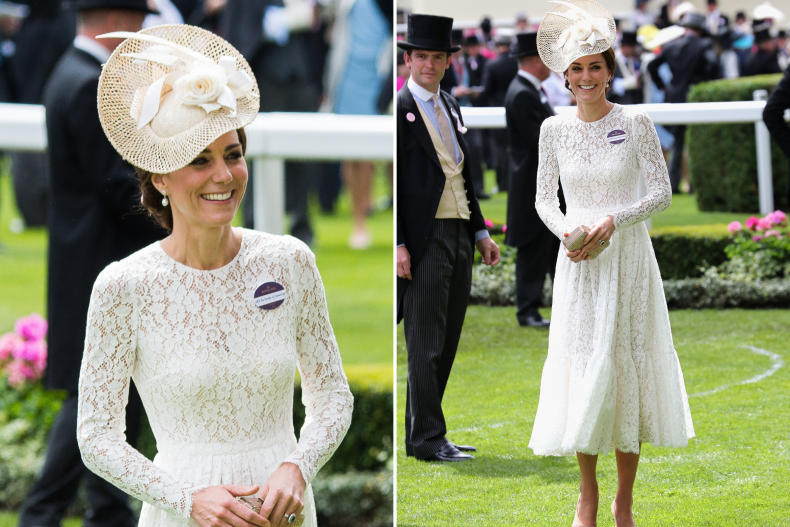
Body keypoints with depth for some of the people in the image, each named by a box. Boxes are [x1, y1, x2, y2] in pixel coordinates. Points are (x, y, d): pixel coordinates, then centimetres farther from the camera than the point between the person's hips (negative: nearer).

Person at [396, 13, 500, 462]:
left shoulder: (451, 107, 16)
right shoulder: (399, 109, -7)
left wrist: (481, 232, 16)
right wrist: (398, 244, -18)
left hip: (459, 237, 8)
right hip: (423, 240, -8)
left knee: (447, 342, 10)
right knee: (426, 344, -6)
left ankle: (419, 434, 16)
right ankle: (428, 438, -2)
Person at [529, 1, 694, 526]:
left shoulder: (636, 122, -4)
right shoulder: (555, 129, 2)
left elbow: (663, 192, -4)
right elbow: (544, 198, 9)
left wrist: (614, 220, -17)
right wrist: (565, 231, -10)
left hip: (628, 257, -2)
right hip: (578, 263, 2)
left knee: (628, 365, 0)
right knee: (581, 367, 0)